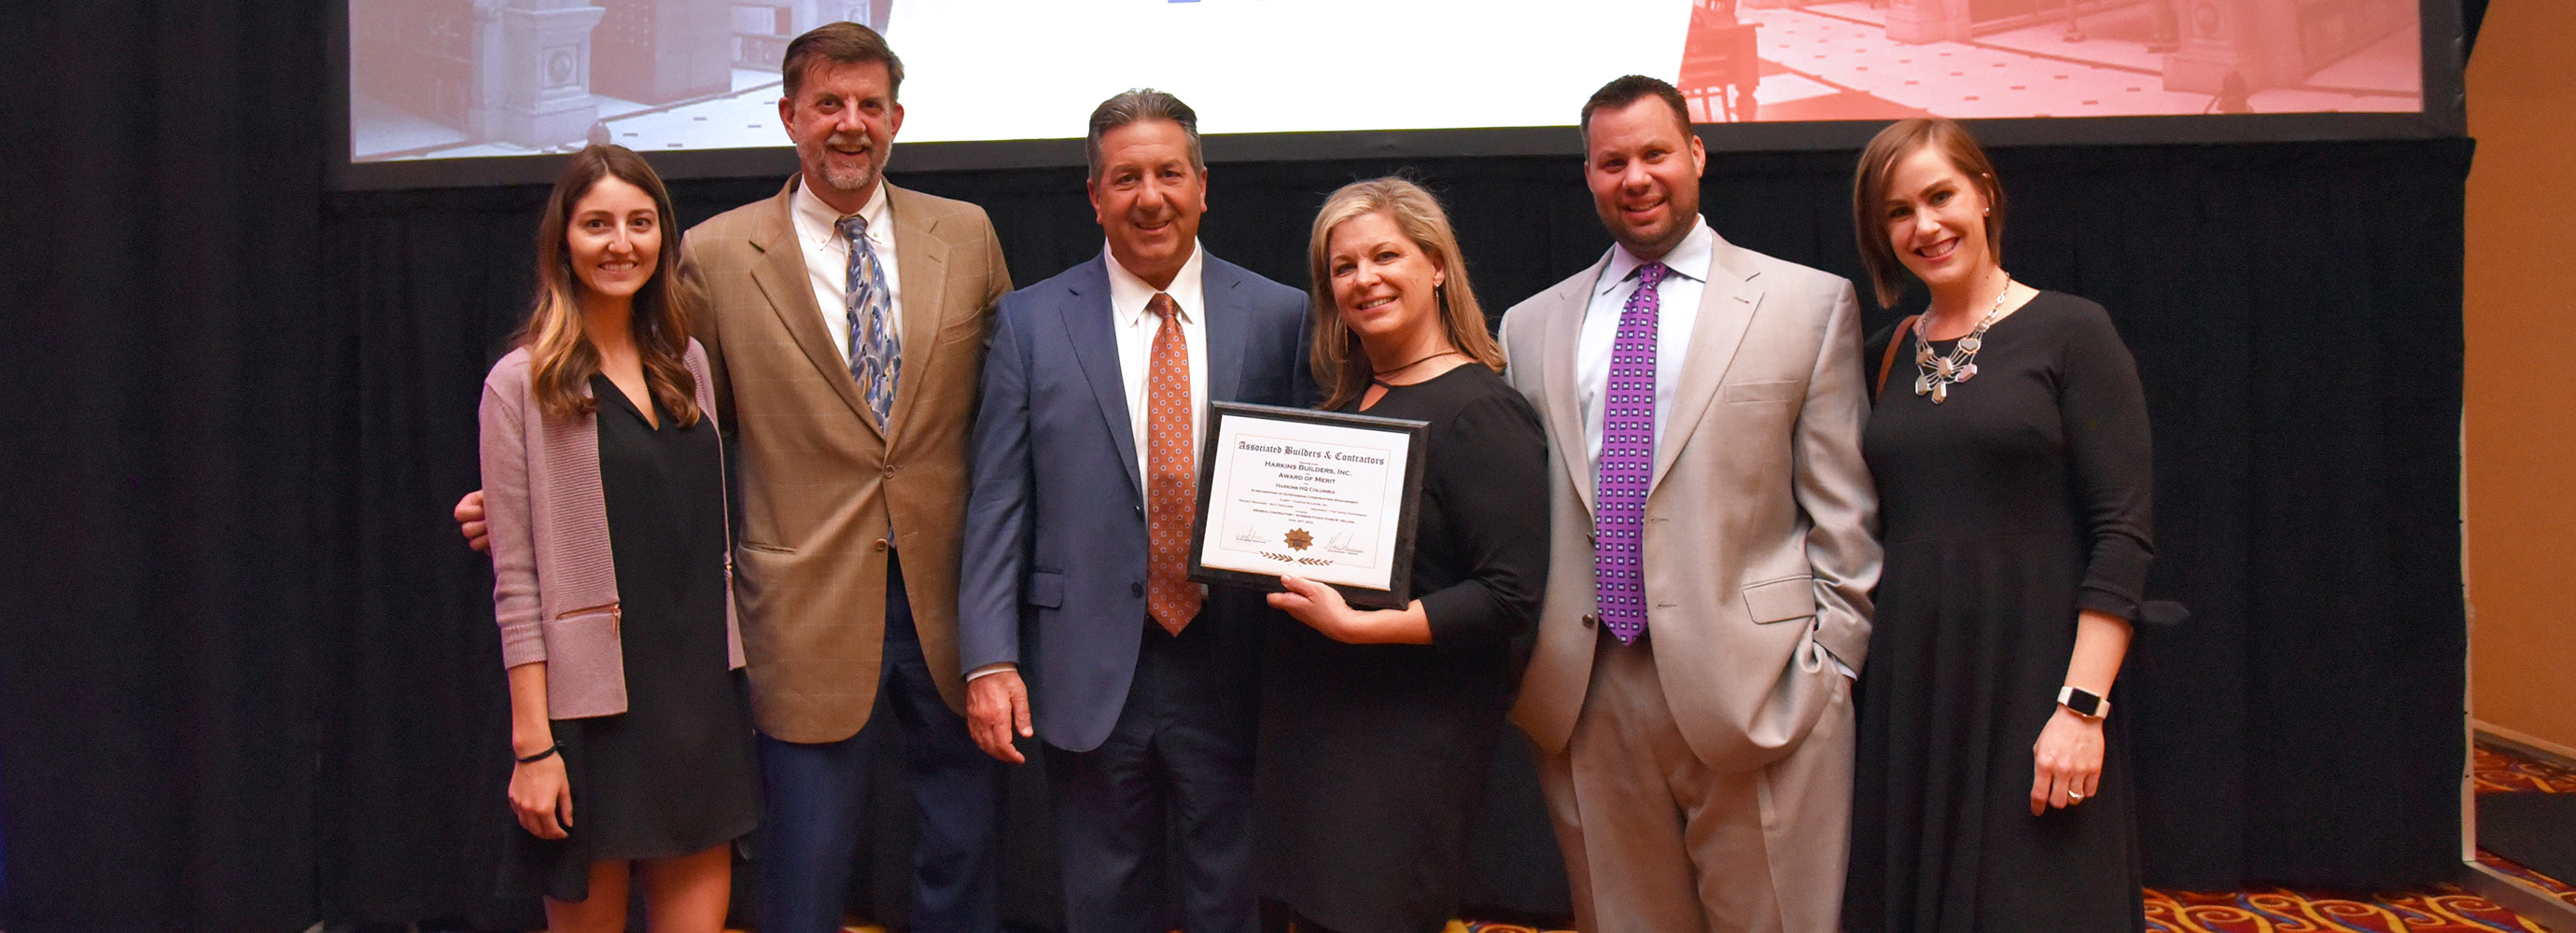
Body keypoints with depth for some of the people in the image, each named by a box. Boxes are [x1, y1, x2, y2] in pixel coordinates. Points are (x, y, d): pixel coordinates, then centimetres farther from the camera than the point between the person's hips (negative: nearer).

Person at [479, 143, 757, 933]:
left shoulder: (686, 364, 10)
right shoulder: (523, 384, -5)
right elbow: (517, 580, -8)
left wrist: (728, 673, 7)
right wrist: (531, 744, -12)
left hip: (698, 694, 5)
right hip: (591, 701, -4)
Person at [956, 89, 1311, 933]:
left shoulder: (1277, 315, 2)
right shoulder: (1032, 321, 2)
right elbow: (996, 503, 0)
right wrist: (990, 659, -8)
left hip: (1229, 668, 0)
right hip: (1089, 671, 0)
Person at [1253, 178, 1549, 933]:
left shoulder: (1481, 412, -12)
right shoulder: (1342, 402, 13)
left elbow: (1512, 598, -19)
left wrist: (1355, 624, -22)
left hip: (1410, 734, -8)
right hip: (1310, 716, 8)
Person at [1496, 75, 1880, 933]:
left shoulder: (1809, 303, 4)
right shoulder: (1531, 326, 12)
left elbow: (1843, 511, 2)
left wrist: (1832, 662, -4)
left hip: (1756, 689, -2)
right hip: (1582, 694, 3)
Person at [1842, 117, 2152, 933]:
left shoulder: (2070, 333, -4)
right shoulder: (1886, 356, 11)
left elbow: (2122, 536, -9)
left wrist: (2082, 706, -16)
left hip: (2032, 679, -4)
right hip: (1908, 689, 5)